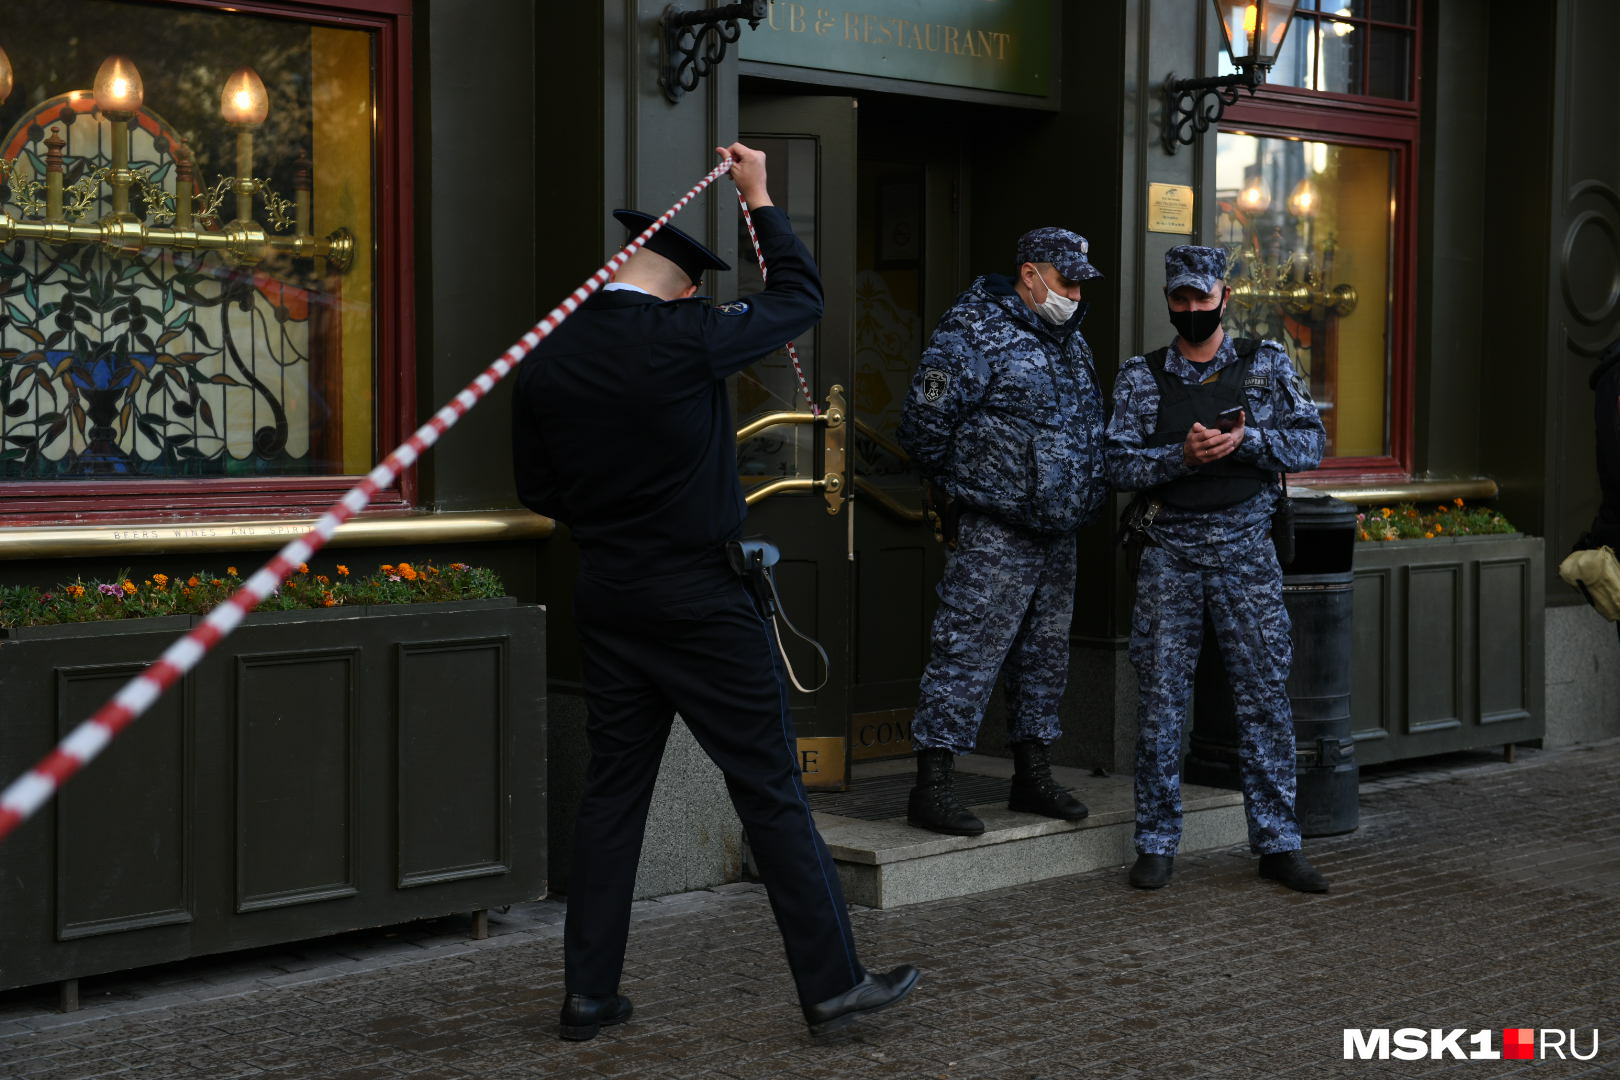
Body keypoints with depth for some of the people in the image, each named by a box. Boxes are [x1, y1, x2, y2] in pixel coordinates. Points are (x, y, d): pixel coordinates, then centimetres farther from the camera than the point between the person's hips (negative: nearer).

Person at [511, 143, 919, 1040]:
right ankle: (831, 983, 8)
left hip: (606, 599, 6)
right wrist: (760, 198, 12)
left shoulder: (545, 360, 1)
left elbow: (537, 489, 10)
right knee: (770, 790, 2)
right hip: (701, 600, -5)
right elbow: (799, 297, 1)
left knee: (612, 791, 12)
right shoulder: (686, 340, -15)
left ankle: (588, 992, 16)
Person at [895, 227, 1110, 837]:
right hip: (994, 534, -9)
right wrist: (954, 488, -1)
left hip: (1057, 533, 9)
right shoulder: (976, 334, -11)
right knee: (969, 650, -10)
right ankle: (931, 785, -6)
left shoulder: (1068, 340, 16)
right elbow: (925, 420, -13)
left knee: (1046, 652, 14)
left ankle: (1033, 775, 24)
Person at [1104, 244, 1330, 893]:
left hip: (1246, 552, 0)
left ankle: (1277, 844, 10)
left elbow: (1310, 443, 1)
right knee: (1161, 700, 1)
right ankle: (1156, 845, 11)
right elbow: (1120, 464, -1)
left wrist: (1244, 439, -15)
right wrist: (1182, 455, -17)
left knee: (1265, 697, 2)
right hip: (1169, 554, 0)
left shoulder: (1266, 365, 8)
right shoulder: (1141, 377, 7)